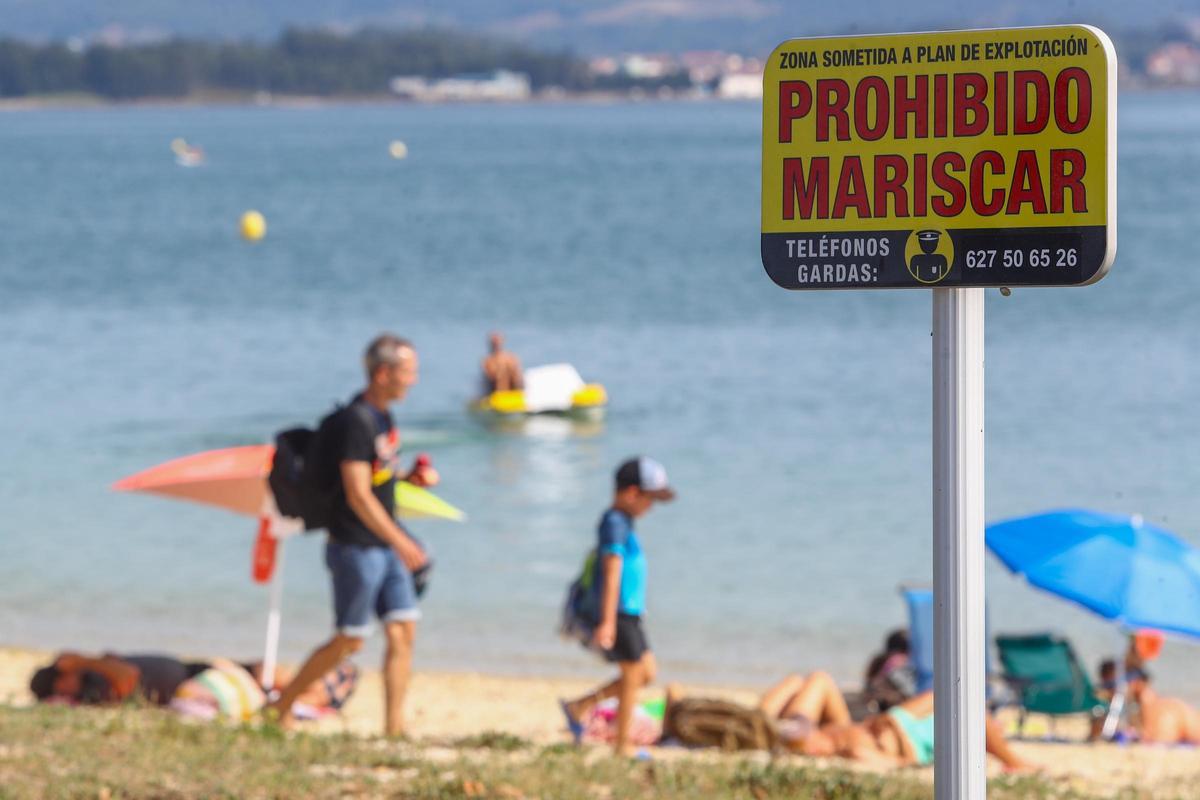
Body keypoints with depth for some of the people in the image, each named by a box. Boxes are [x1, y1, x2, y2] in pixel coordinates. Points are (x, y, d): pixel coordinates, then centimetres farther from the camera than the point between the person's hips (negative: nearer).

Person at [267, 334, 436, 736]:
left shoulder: (382, 419, 11)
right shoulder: (356, 422, -19)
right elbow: (358, 494, -23)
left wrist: (413, 476, 6)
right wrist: (400, 541, -24)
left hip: (386, 547, 9)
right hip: (356, 548, -9)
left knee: (403, 632, 1)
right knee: (350, 640, -2)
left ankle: (394, 729, 3)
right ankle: (281, 707, 13)